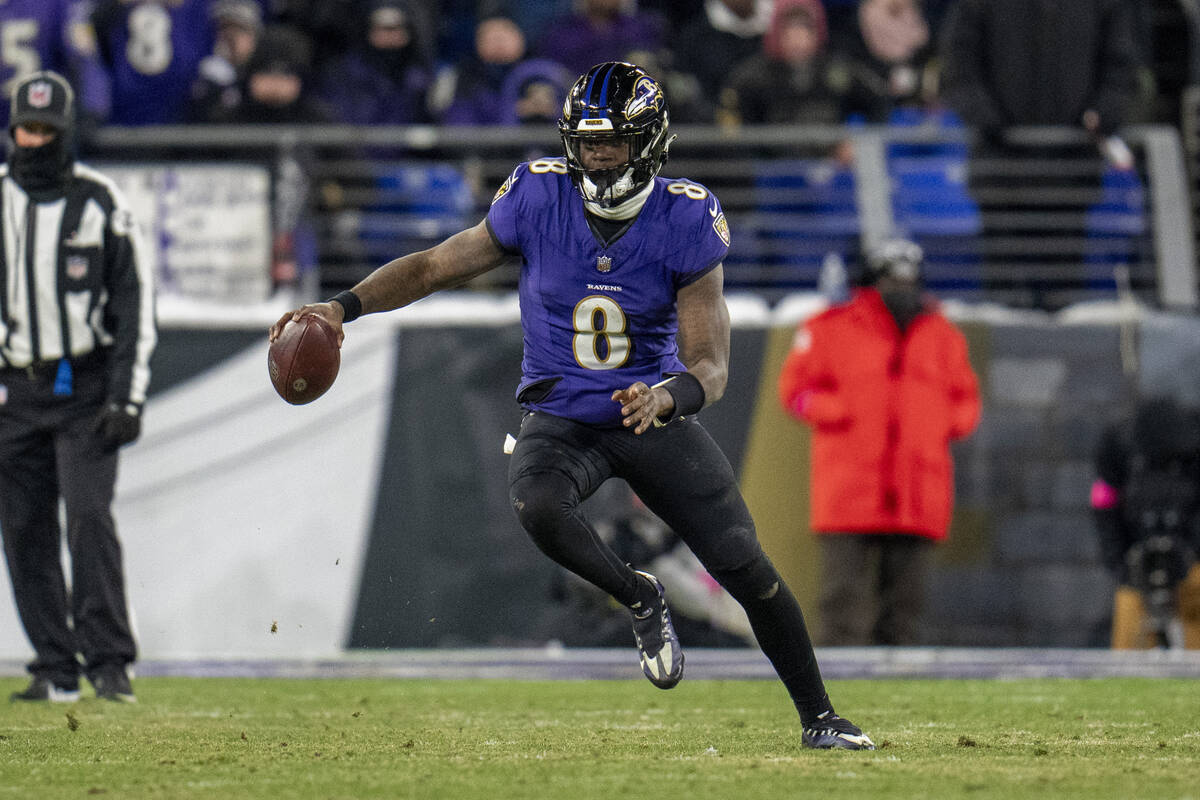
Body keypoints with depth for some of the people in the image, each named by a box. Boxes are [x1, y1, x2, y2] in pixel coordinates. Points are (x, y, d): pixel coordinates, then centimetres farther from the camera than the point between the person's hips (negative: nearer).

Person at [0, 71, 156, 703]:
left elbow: (135, 301, 1)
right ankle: (55, 669, 7)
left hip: (85, 387, -3)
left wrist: (127, 395, -6)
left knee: (89, 516, -15)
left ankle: (108, 659, -12)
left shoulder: (99, 202, -1)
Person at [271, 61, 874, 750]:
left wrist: (668, 396, -41)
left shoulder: (686, 222, -16)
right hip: (561, 419, 0)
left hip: (656, 416, 0)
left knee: (748, 569, -4)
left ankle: (818, 717, 16)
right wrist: (343, 307, -16)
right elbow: (436, 266, -3)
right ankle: (640, 598, -6)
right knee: (539, 508, -34)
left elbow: (711, 369, -19)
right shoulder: (539, 200, -12)